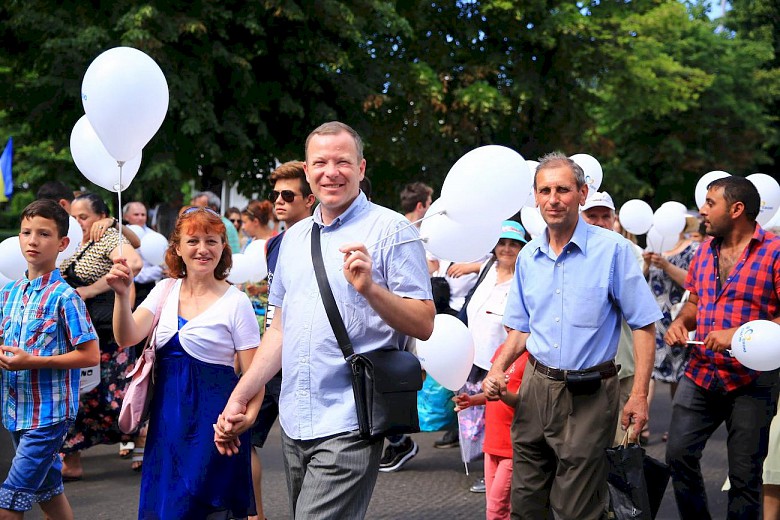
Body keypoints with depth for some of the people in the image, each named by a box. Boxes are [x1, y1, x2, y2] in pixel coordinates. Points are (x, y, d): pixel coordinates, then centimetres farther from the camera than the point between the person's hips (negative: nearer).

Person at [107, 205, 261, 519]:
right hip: (167, 417, 5)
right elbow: (127, 338, -6)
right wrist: (122, 294, -21)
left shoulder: (235, 302, -6)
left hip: (211, 419, -5)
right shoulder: (165, 291, 7)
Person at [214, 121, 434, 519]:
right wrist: (239, 397, 15)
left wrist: (370, 288, -25)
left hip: (346, 427, -7)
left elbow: (423, 325, -10)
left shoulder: (390, 230, -5)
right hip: (294, 424, 7)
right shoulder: (294, 237, 15)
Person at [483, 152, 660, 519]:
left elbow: (643, 325, -7)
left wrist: (639, 394, -13)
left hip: (588, 395, -5)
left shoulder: (612, 249, -9)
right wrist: (498, 369, -1)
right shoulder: (528, 257, 8)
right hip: (536, 388, 5)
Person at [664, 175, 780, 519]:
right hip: (700, 374, 6)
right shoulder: (705, 252, 11)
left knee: (744, 474, 2)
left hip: (751, 382, -6)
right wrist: (681, 321, 1)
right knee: (679, 454, 3)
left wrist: (739, 334, -23)